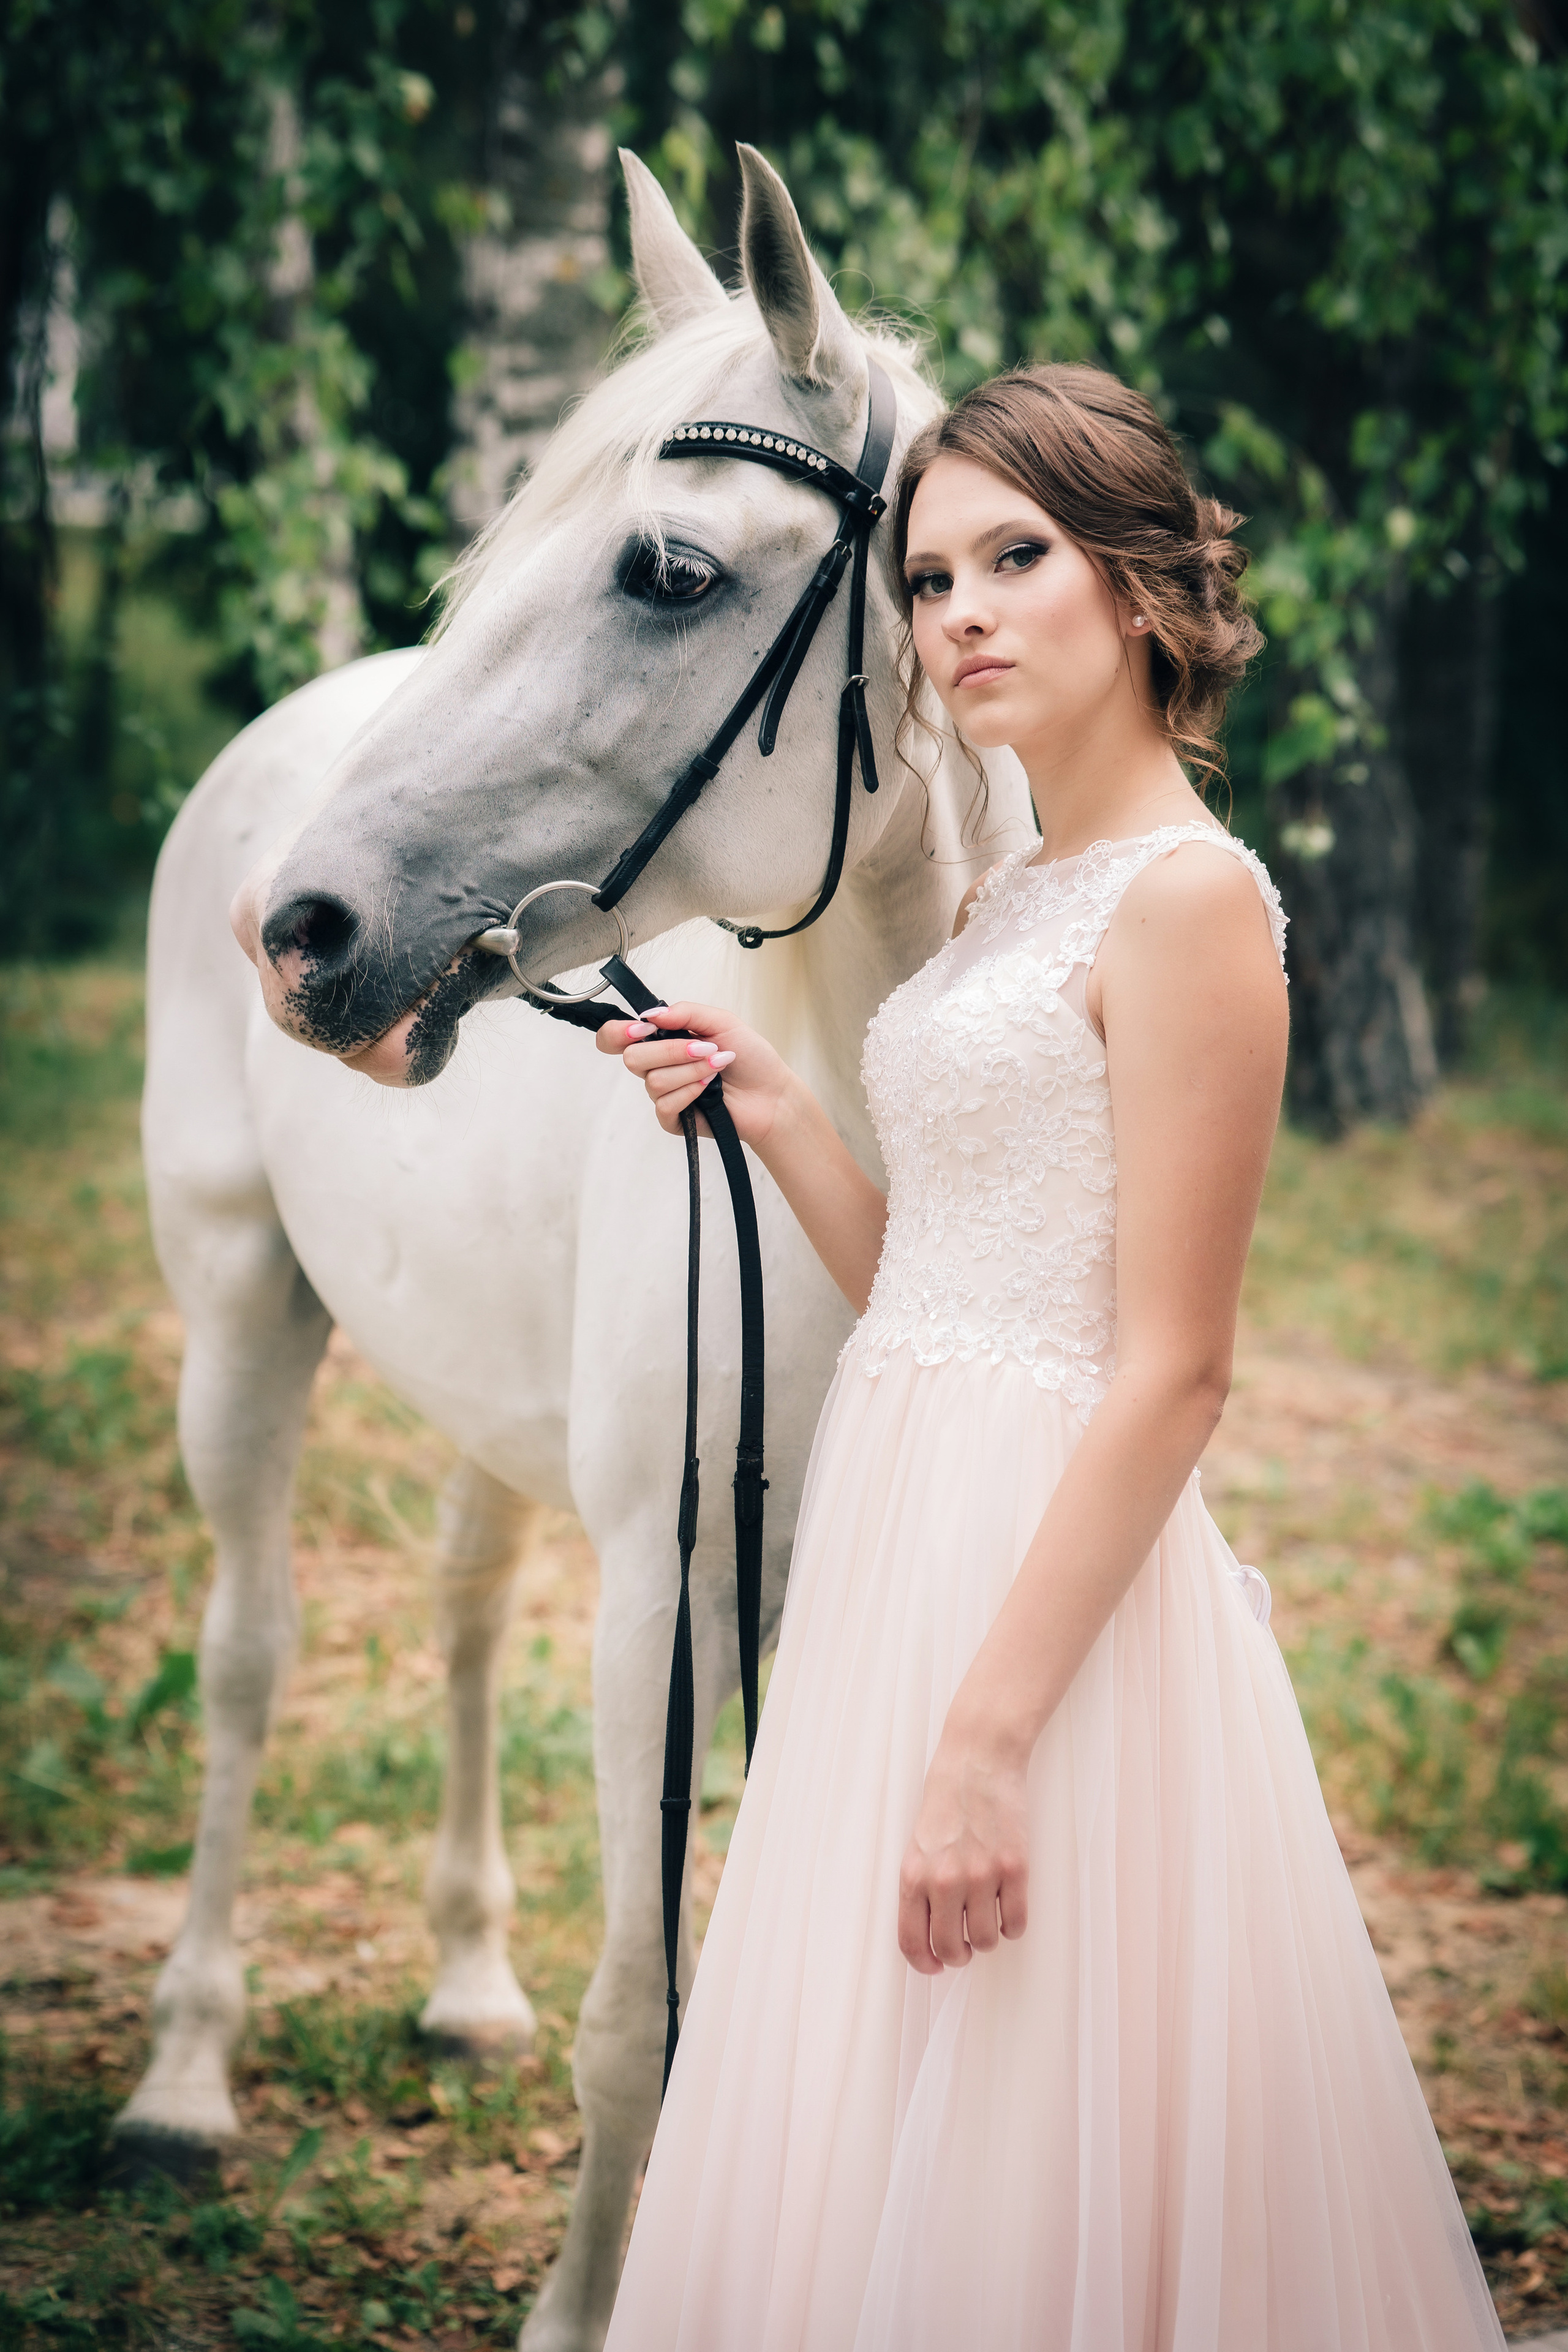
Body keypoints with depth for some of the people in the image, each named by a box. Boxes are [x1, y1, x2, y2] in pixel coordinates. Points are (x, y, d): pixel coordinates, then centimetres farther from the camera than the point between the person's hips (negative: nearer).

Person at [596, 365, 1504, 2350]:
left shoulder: (1187, 898, -13)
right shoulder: (1007, 903, 14)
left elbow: (1170, 1372, -18)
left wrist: (992, 1736, -22)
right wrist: (771, 1116, 3)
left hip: (1058, 1561, -9)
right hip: (898, 1527, 9)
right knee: (851, 2177, 16)